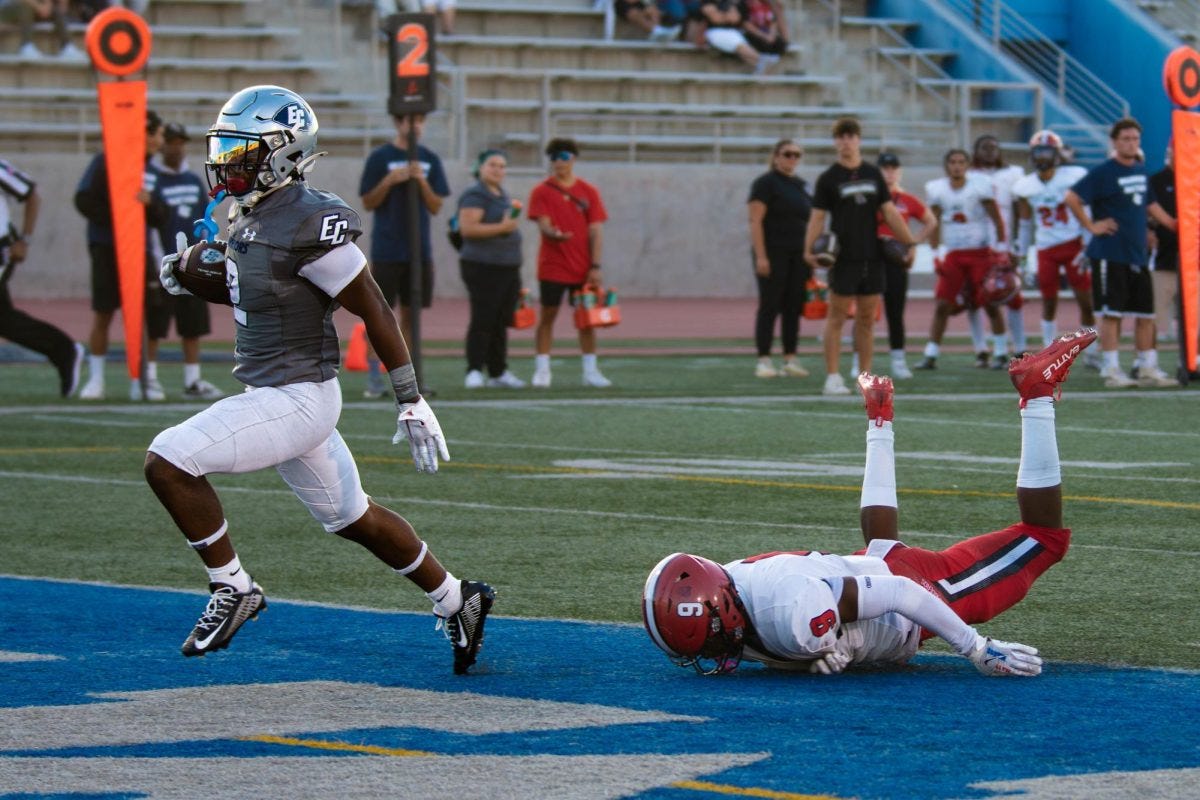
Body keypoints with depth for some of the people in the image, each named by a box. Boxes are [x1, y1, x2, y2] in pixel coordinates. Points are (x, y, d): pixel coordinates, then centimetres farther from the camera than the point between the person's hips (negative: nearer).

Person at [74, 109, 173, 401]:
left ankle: (147, 378, 4)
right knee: (103, 314, -2)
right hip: (108, 248, -5)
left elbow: (161, 218, 9)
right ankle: (95, 379, 9)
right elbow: (84, 200, -10)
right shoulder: (106, 162, -3)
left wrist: (149, 203, -12)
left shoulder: (151, 172, 14)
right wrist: (117, 219, -16)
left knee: (152, 314, -4)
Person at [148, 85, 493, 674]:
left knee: (168, 462, -16)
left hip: (298, 398, -9)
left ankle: (232, 589, -2)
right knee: (352, 520, 21)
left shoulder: (309, 225, -21)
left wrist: (412, 403, -12)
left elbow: (374, 310, -16)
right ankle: (456, 602, 36)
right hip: (272, 396, 9)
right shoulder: (249, 216, 6)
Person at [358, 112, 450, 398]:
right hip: (387, 251, -4)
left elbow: (436, 207, 6)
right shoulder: (380, 157, -2)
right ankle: (374, 378, 0)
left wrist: (422, 181, -10)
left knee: (410, 315, 7)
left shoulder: (429, 160, 9)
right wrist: (389, 181, -16)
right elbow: (368, 203, -1)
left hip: (420, 251, 4)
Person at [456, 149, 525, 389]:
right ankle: (474, 372, -10)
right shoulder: (476, 195, -10)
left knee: (501, 322, 10)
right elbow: (467, 228, -21)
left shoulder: (502, 195, 18)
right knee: (483, 321, -11)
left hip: (508, 268, 9)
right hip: (483, 268, -9)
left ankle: (498, 373, 15)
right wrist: (502, 227, -21)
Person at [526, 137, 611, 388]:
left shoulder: (589, 192, 5)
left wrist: (596, 266, -5)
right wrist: (554, 233, -34)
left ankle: (590, 371, 12)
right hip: (552, 267, -2)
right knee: (547, 316, 0)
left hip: (583, 270, 2)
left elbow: (595, 231, 3)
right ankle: (542, 370, 4)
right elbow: (543, 225, -10)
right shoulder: (541, 192, 0)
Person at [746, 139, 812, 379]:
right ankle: (764, 360, -3)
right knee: (770, 306, -5)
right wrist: (761, 256, -19)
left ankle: (790, 359, 8)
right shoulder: (765, 183, -6)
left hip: (798, 255, 6)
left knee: (794, 307, 5)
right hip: (773, 253, -6)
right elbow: (755, 221, -11)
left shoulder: (800, 186, 15)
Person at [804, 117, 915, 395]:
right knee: (837, 317, -3)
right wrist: (809, 250, -19)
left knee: (867, 318, 7)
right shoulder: (828, 179, -1)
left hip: (872, 256, 4)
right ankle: (832, 378, -1)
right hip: (843, 258, -4)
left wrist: (909, 243, 5)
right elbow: (818, 216, -5)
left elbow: (889, 212, 11)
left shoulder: (873, 174, 10)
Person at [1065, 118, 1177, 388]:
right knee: (1112, 312, -5)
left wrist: (1174, 225, 23)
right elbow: (1072, 198, -17)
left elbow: (1151, 205, 28)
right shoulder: (1103, 173, -9)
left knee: (1145, 313, 8)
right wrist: (1092, 226, -15)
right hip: (1110, 254, -7)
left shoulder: (1141, 172, 14)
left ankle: (1148, 369, 14)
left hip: (1137, 254, 7)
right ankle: (1111, 370, -1)